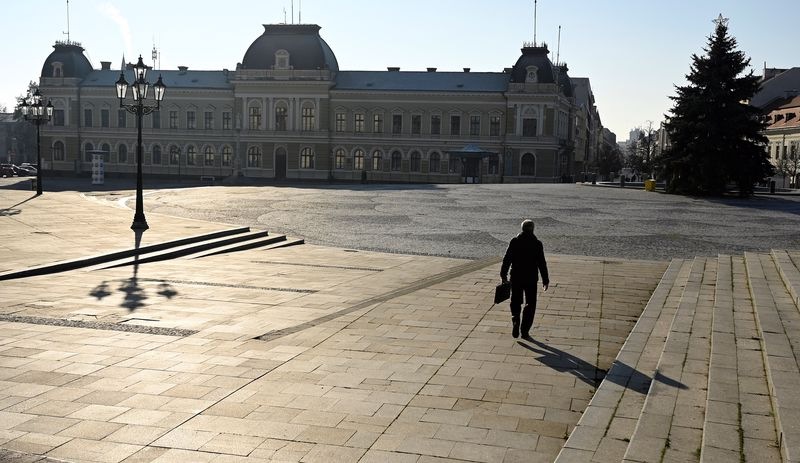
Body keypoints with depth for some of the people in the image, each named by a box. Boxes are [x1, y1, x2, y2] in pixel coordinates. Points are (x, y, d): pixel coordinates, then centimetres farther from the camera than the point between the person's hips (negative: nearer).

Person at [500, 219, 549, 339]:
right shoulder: (537, 244, -5)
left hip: (516, 277, 1)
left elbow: (507, 259, -2)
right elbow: (542, 263, -3)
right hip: (531, 278, -1)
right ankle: (525, 330, 7)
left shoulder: (514, 241, -3)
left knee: (516, 302, 15)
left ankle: (515, 321, -10)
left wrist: (503, 275, 6)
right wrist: (545, 279, 4)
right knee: (530, 304, 10)